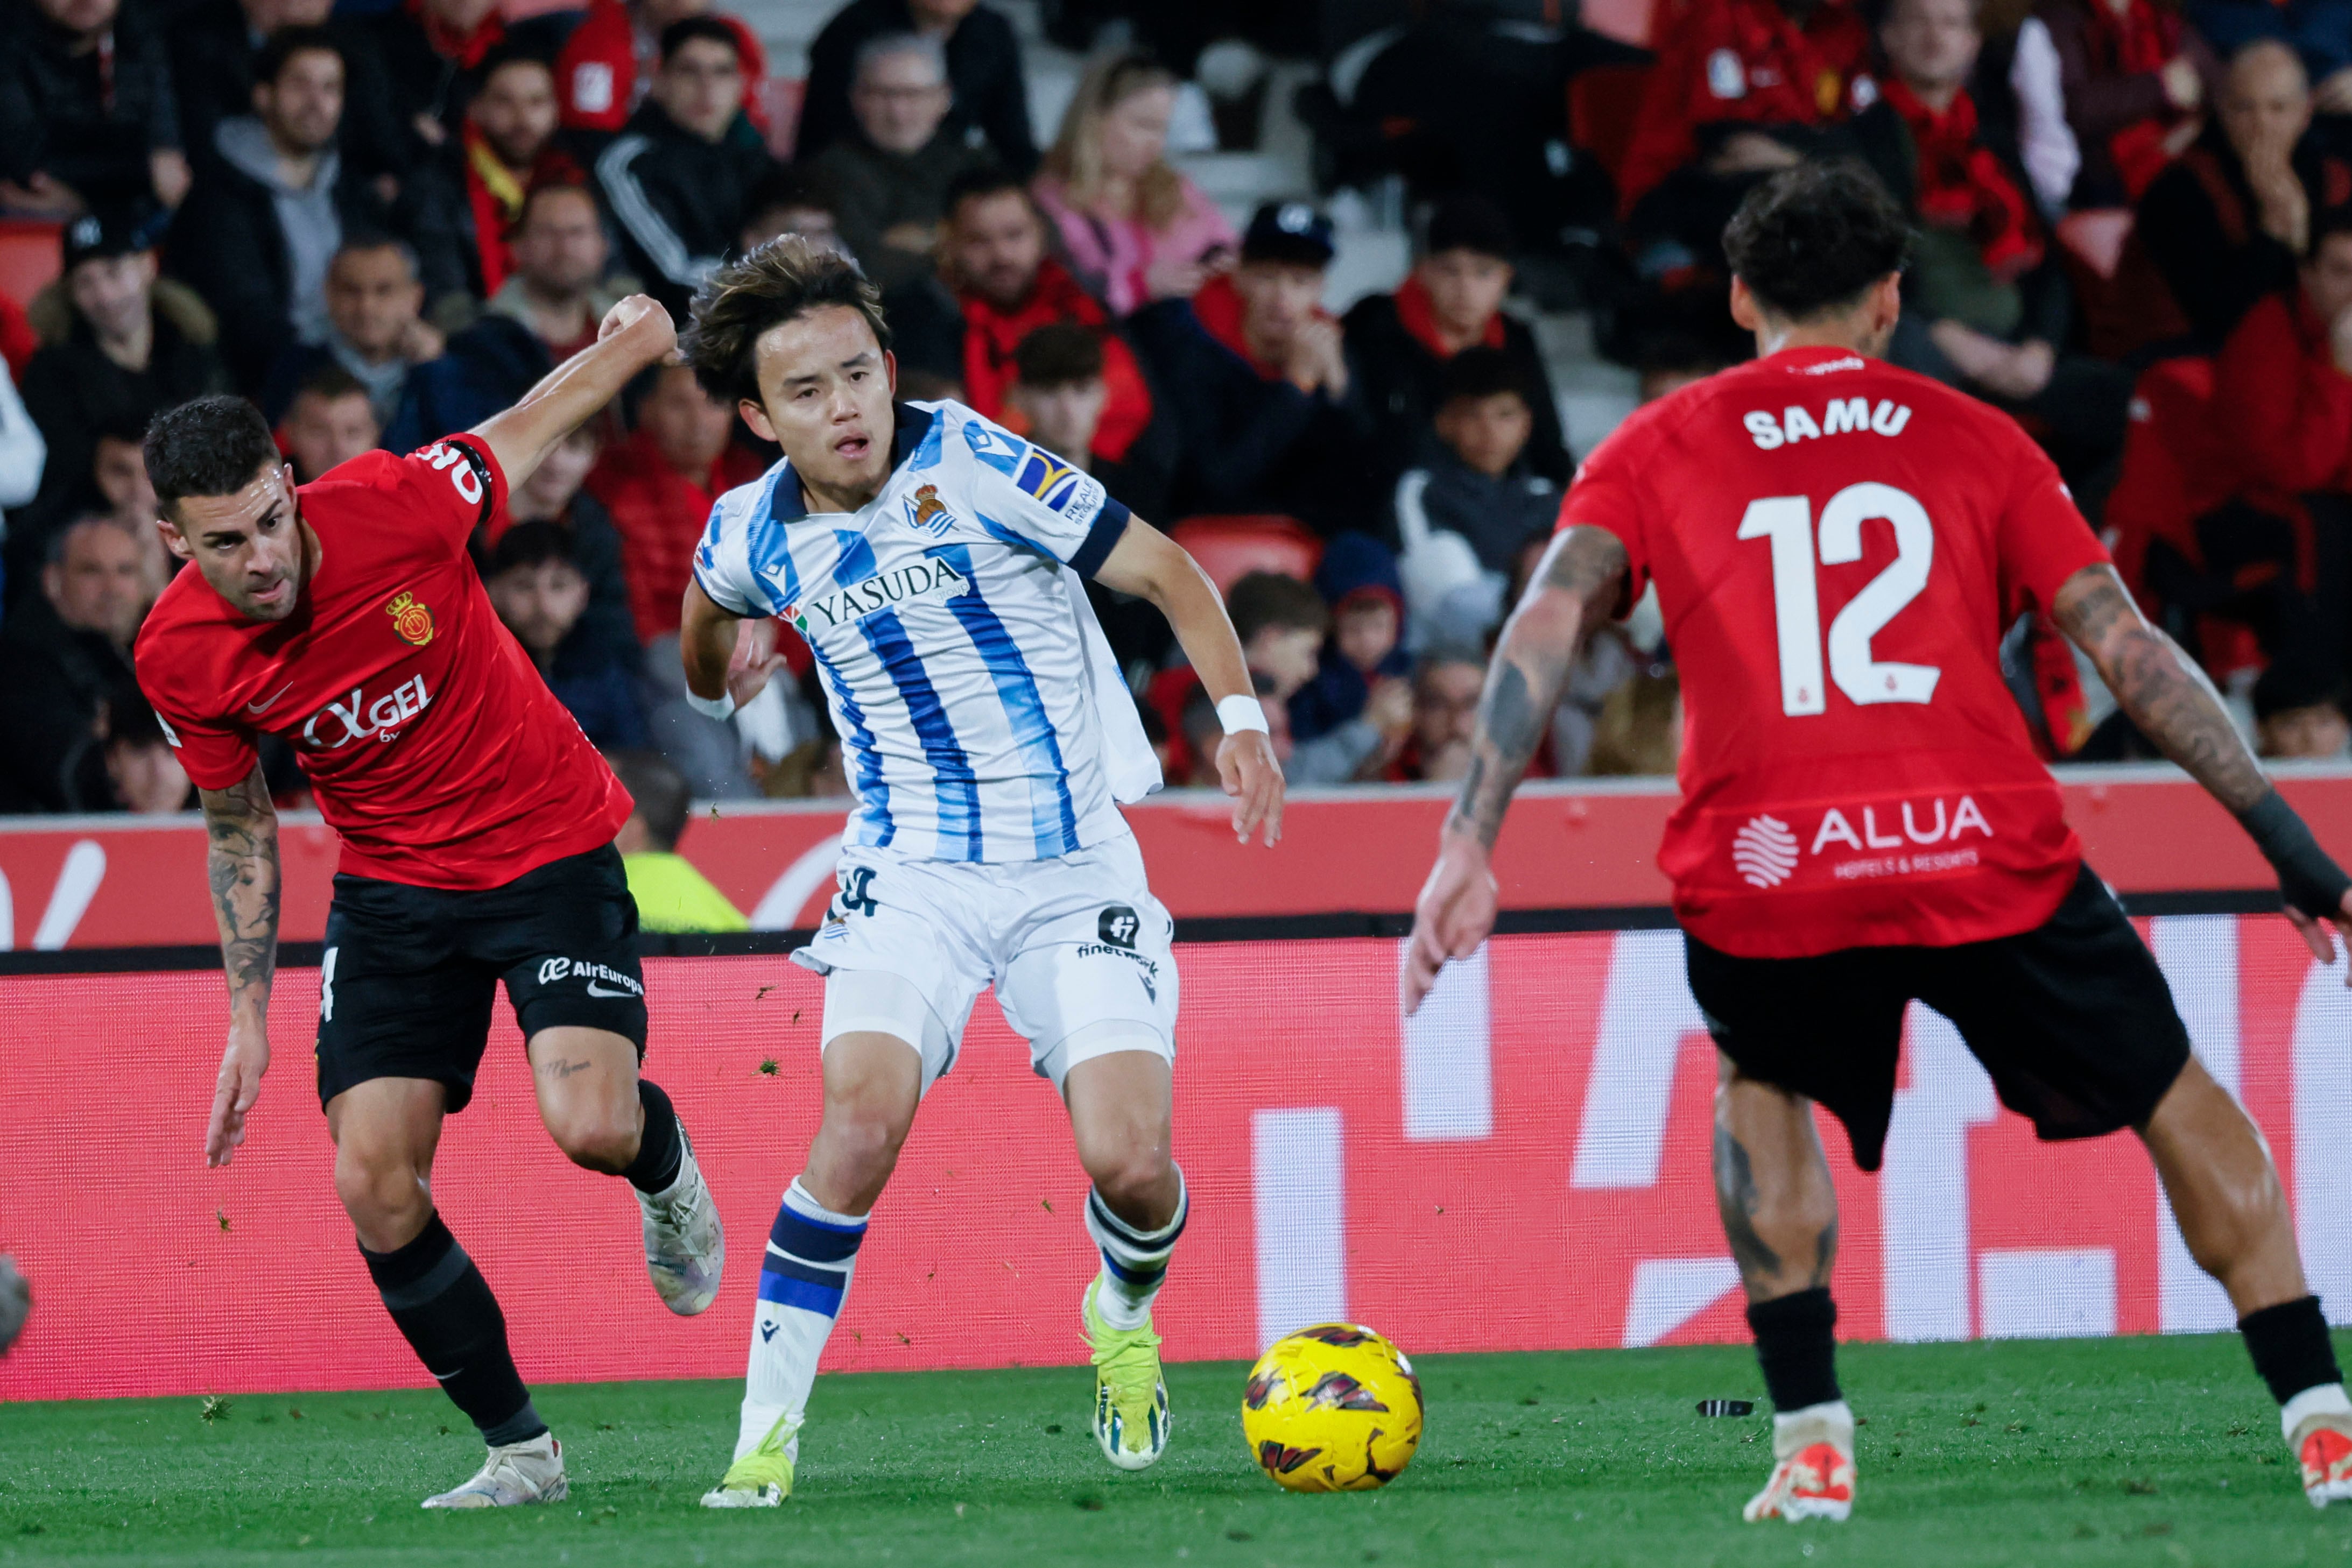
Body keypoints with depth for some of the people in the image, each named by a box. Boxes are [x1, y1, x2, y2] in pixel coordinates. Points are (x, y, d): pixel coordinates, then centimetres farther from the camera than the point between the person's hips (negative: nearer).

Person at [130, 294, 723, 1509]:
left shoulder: (393, 505, -24)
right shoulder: (180, 657, -14)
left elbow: (521, 434, 0)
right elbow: (238, 828, 4)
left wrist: (636, 341, 14)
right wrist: (248, 1019, 3)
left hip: (551, 848, -3)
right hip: (392, 890, 3)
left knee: (591, 1125, -23)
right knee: (376, 1191, -10)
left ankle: (665, 1166, 17)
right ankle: (520, 1451, 7)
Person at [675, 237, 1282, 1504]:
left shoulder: (972, 465, -13)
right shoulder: (754, 534, -1)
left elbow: (1165, 572, -8)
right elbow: (710, 606, 29)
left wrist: (1241, 713, -18)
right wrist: (716, 666, 17)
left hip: (1076, 871, -2)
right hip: (911, 871, 2)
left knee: (1130, 1163, -14)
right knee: (861, 1124, -24)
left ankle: (1125, 1317, 23)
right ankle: (766, 1434, -15)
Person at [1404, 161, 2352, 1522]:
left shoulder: (1656, 450, 16)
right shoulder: (1973, 440, 15)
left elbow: (1550, 622, 1)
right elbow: (2126, 645, 9)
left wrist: (1470, 848, -4)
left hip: (1763, 875, 1)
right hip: (1990, 850, -1)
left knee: (1762, 1090, 32)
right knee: (2184, 1104, 20)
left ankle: (1812, 1439, 18)